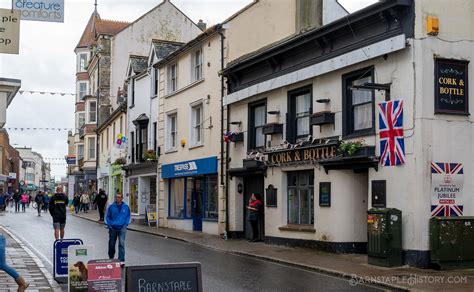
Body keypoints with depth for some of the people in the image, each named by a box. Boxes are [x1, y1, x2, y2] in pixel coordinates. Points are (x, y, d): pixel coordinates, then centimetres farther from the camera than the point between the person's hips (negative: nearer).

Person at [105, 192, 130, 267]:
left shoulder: (126, 207, 1)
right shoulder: (111, 207, -1)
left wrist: (126, 224, 1)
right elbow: (108, 216, 8)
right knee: (111, 244, 11)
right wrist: (108, 224, -2)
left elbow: (128, 216, 12)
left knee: (121, 243, -14)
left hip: (122, 228, -1)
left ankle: (122, 260, -12)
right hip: (113, 228, 1)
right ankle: (111, 259, 34)